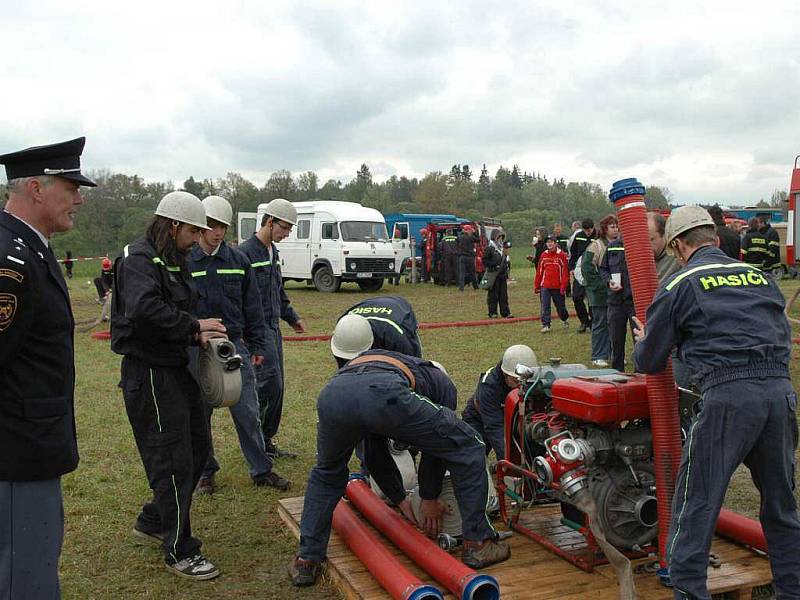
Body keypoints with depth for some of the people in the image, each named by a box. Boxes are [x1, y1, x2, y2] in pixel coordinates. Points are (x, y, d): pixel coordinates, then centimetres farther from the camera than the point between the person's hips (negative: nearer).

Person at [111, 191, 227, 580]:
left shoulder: (173, 263, 16)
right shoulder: (139, 260, -16)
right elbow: (144, 310, -33)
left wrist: (197, 334, 1)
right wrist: (193, 327, -23)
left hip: (176, 369, 10)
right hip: (149, 374, -10)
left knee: (197, 450, 18)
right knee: (173, 463, -4)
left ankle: (151, 523, 34)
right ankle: (179, 552, 10)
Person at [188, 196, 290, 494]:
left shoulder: (238, 261, 5)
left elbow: (252, 307, 9)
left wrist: (258, 346, 8)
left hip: (235, 346, 2)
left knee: (248, 414, 5)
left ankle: (262, 470, 17)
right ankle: (206, 471, 26)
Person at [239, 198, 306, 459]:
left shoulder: (273, 252, 15)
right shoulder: (245, 252, -13)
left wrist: (292, 317, 23)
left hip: (273, 327, 9)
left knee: (276, 387, 10)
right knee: (269, 384, -11)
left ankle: (267, 441, 20)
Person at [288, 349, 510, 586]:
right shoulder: (443, 383, 37)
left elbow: (375, 455, 48)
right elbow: (436, 444, 32)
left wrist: (401, 500, 54)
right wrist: (430, 498, 45)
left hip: (332, 394, 5)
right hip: (386, 394, -5)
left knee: (327, 473, 36)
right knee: (467, 449, 18)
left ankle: (306, 560, 33)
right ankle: (477, 544, 22)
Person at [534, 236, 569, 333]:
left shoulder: (561, 255, -5)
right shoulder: (544, 255, 6)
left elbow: (565, 271, -6)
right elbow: (539, 271, 9)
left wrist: (563, 286, -11)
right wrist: (536, 286, 9)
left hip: (557, 286, -2)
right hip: (545, 286, 2)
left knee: (560, 305, 12)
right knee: (545, 306, -4)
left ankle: (565, 319, 37)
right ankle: (545, 325, 1)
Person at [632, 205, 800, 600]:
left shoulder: (680, 286, 4)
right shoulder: (759, 276, 17)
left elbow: (649, 363, 10)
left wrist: (642, 344, 32)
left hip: (728, 395, -5)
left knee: (696, 504, 4)